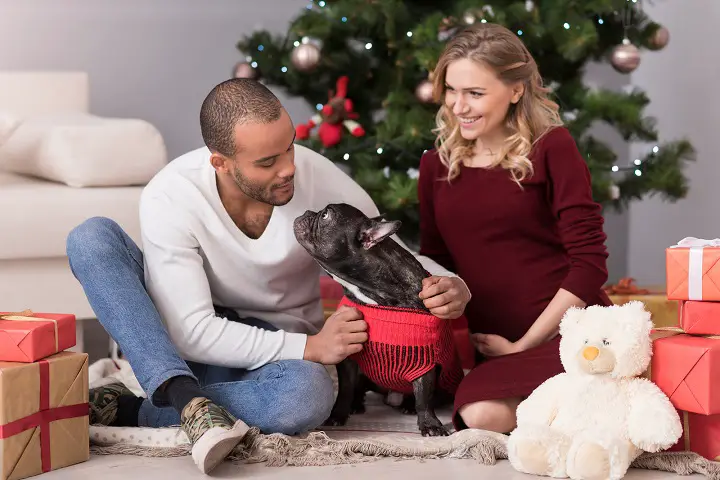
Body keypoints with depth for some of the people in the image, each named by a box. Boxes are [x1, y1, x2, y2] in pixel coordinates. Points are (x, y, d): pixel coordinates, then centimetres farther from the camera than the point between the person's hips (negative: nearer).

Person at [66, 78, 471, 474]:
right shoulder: (169, 198, -24)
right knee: (92, 237, -25)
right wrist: (309, 347, -33)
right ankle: (188, 399, -35)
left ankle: (131, 410, -23)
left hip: (277, 350, 0)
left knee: (309, 393, -38)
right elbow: (191, 331, -26)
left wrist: (448, 284, -26)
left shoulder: (320, 178, -19)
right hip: (184, 343, 0)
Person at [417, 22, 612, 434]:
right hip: (492, 345, 4)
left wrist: (524, 345, -7)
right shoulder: (436, 166, 14)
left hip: (570, 330, -4)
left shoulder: (551, 148, -1)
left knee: (486, 411, -35)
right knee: (479, 413, -33)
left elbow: (589, 262, -5)